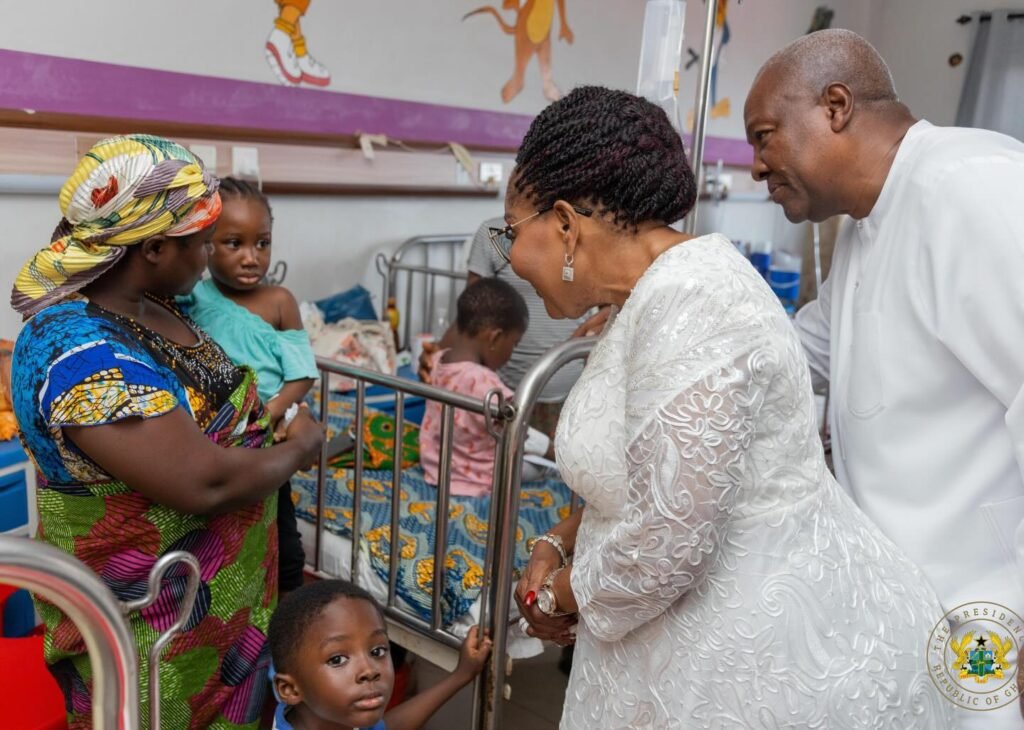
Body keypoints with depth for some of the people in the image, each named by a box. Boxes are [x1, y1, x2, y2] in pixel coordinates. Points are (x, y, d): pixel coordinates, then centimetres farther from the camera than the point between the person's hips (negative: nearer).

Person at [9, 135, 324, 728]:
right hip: (155, 626, -8)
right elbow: (206, 483, -34)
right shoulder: (82, 356, -31)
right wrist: (301, 447, -18)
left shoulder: (144, 305, -1)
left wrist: (269, 418, 1)